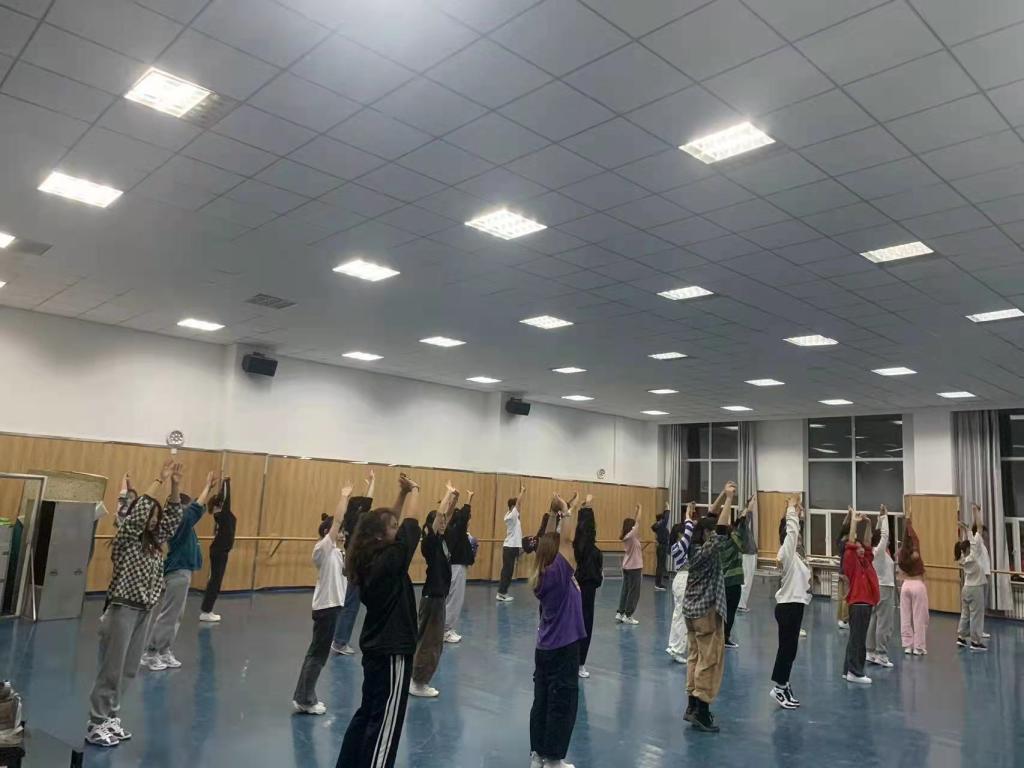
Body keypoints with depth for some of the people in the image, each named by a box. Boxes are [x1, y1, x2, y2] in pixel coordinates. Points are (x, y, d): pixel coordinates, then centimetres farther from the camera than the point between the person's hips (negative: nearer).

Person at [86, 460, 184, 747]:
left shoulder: (155, 541, 9)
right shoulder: (125, 540, -10)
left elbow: (174, 517, 5)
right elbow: (137, 513, -25)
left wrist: (174, 485, -7)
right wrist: (159, 480, -24)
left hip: (143, 612, 7)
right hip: (122, 610, -7)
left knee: (128, 671, 13)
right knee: (111, 670, 0)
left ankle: (111, 719, 25)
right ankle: (96, 724, 11)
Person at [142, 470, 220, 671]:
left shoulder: (183, 523, 7)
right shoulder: (180, 522, -17)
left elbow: (199, 507, 15)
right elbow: (197, 507, -19)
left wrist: (212, 489, 9)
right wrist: (208, 486, -9)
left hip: (181, 573, 10)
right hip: (178, 574, -10)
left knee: (175, 616, 13)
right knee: (168, 615, -2)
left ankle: (165, 652, 18)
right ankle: (150, 654, 5)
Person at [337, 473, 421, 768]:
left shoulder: (371, 559, 1)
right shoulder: (389, 560, -23)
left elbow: (391, 521, 11)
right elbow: (411, 523, -19)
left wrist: (403, 493, 4)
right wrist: (413, 490, -4)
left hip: (376, 648, 9)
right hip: (392, 652, -9)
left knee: (367, 713, 20)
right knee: (385, 722, 1)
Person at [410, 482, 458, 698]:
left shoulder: (440, 539, 7)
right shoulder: (430, 542, -16)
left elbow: (446, 514, 11)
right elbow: (438, 514, -24)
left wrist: (454, 497, -1)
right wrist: (449, 494, -17)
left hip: (438, 595, 9)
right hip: (432, 597, -9)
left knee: (434, 640, 15)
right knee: (429, 640, -1)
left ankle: (419, 680, 25)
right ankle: (418, 684, 9)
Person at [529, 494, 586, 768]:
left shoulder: (541, 575, 2)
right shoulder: (558, 572, -18)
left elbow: (550, 540, 9)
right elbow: (565, 539, -22)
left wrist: (554, 513, 5)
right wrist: (565, 511, -12)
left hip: (545, 648, 8)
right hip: (563, 649, -8)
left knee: (542, 701, 14)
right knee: (562, 703, 3)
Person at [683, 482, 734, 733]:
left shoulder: (695, 546, 3)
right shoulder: (705, 551, -19)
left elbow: (710, 519, 10)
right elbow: (722, 530, -28)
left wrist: (723, 496, 3)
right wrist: (729, 499, -22)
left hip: (693, 609, 9)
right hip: (707, 611, -9)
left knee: (696, 657, 13)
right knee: (710, 660, -3)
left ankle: (692, 706, 19)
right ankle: (701, 711, 0)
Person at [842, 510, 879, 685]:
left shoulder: (866, 561, 14)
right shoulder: (851, 562, -7)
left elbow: (868, 544, 22)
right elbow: (850, 544, -17)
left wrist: (868, 525, 13)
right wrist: (854, 522, -14)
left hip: (867, 603, 9)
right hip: (858, 604, -9)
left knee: (857, 637, 12)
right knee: (857, 638, -6)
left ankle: (849, 670, 18)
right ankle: (855, 672, -3)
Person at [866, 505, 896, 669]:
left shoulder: (873, 551, 6)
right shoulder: (880, 551, -15)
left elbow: (880, 533, 16)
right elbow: (884, 533, -17)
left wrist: (881, 517, 13)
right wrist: (884, 516, -10)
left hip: (877, 587, 9)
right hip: (884, 588, -9)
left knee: (874, 621, 11)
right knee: (884, 623, -4)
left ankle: (871, 652, 15)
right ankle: (881, 655, -2)